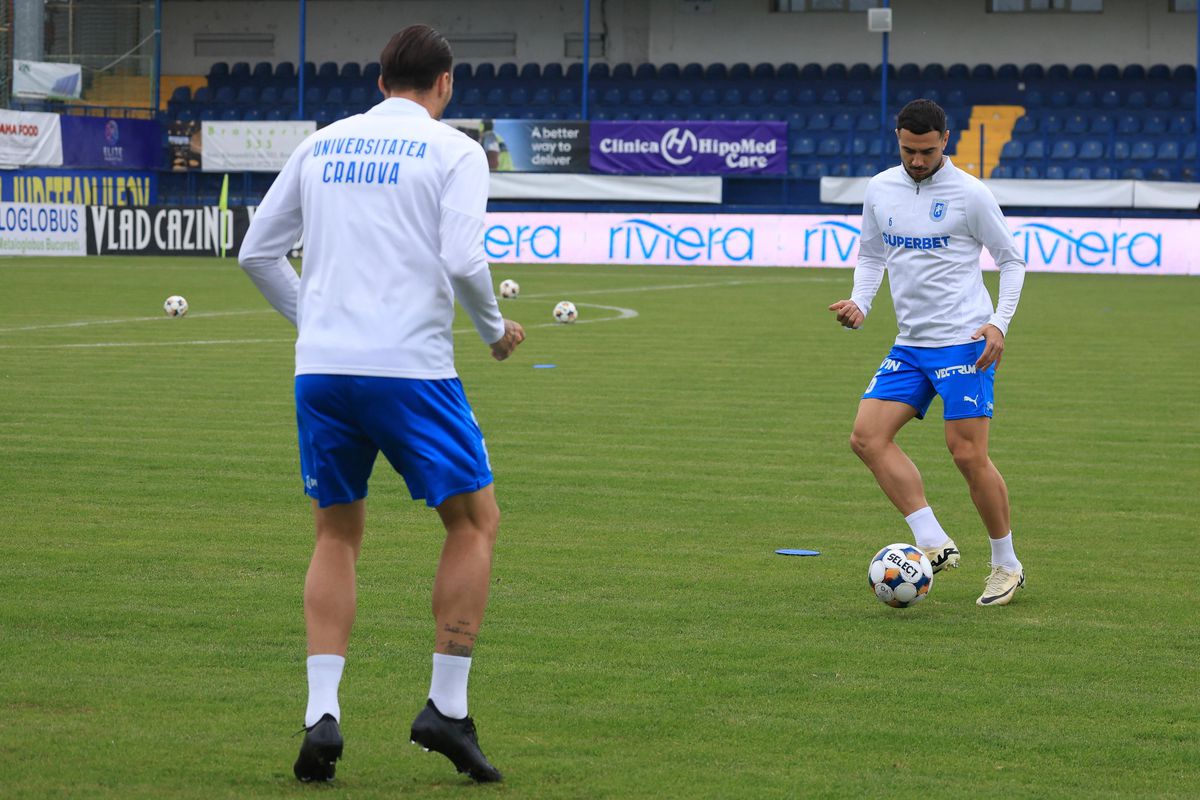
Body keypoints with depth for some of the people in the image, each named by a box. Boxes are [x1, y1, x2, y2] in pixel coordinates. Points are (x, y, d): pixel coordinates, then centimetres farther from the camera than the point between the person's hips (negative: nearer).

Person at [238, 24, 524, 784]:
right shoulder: (453, 150, 0)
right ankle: (447, 707, 5)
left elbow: (257, 251, 15)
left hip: (321, 369, 4)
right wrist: (495, 328, 6)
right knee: (476, 520, 11)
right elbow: (463, 260, -12)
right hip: (409, 369, -4)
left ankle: (322, 712, 0)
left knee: (338, 535, 15)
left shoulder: (321, 145, 14)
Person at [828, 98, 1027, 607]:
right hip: (910, 345, 6)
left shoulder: (969, 194, -7)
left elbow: (1011, 261, 1)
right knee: (868, 436, -9)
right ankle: (934, 544, -8)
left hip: (965, 343, -6)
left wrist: (999, 324, -12)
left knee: (968, 453, -10)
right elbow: (871, 255, 21)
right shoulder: (880, 190, 8)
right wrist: (859, 303, 2)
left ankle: (1007, 565, 7)